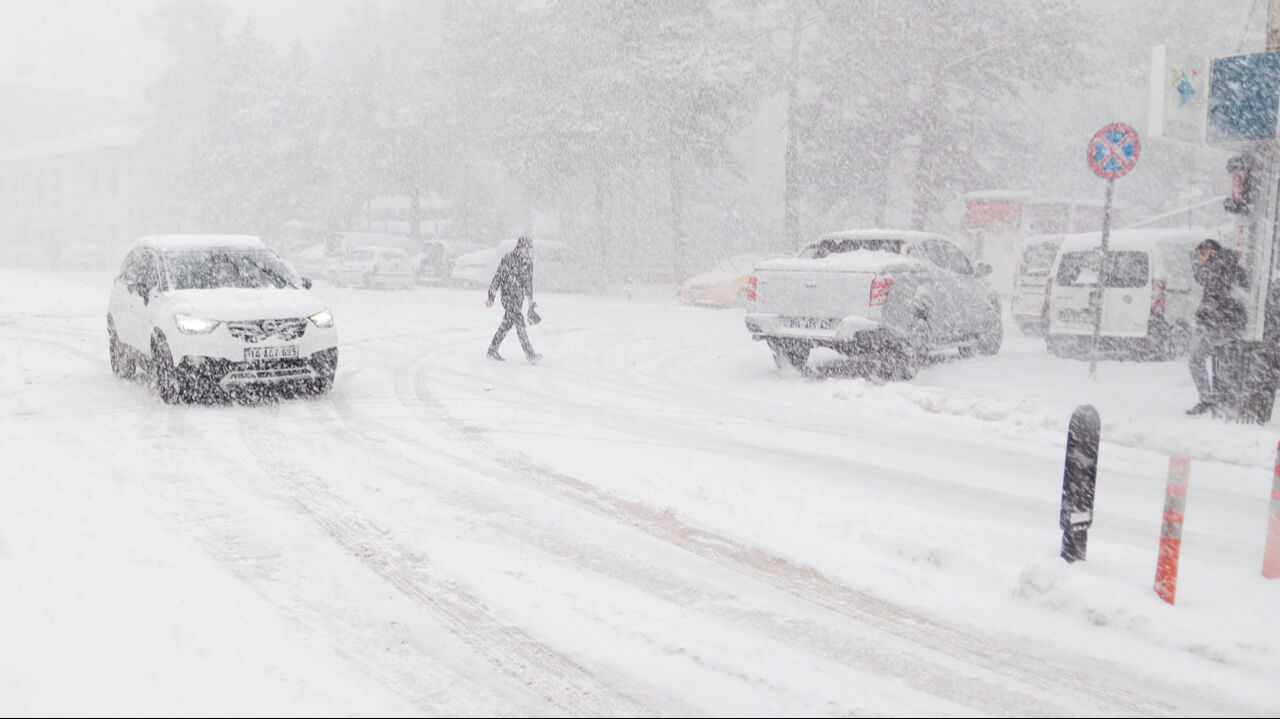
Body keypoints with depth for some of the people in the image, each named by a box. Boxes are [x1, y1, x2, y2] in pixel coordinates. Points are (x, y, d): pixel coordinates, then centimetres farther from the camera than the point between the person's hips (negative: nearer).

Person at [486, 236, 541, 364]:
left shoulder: (528, 261, 9)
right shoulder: (507, 259, -10)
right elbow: (498, 277, -9)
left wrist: (531, 301, 18)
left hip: (519, 297, 8)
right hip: (509, 296, -8)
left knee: (507, 324, 13)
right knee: (520, 324, -12)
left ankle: (492, 350, 24)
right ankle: (530, 355, -16)